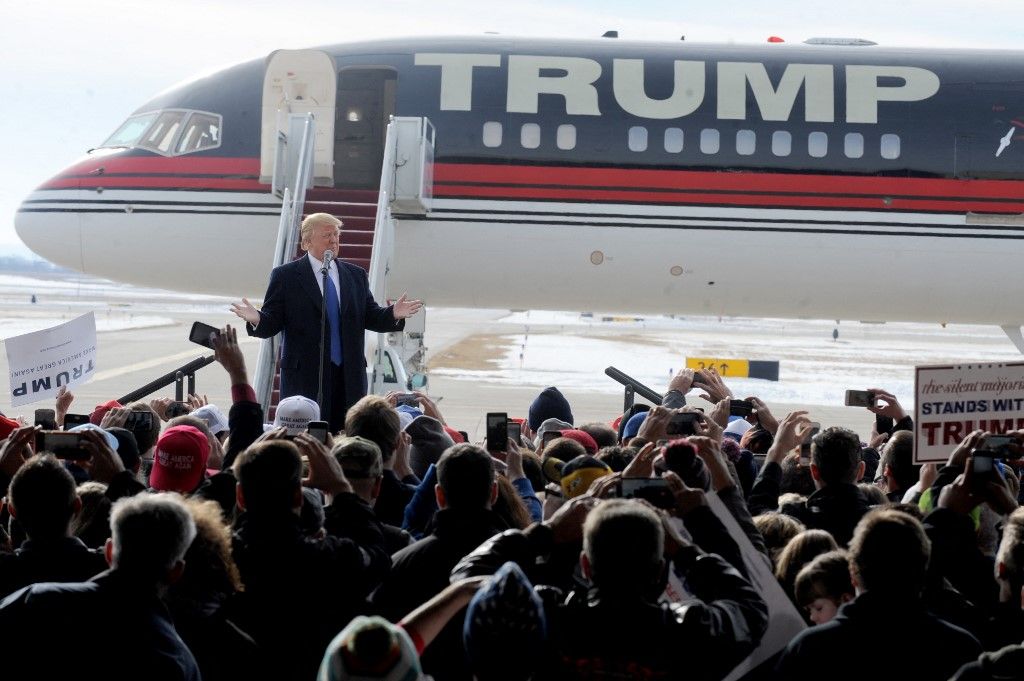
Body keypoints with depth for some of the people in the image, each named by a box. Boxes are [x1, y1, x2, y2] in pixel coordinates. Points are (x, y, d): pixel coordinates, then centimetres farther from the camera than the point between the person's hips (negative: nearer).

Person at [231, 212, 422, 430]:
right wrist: (256, 320, -23)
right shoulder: (286, 276, 3)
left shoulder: (356, 275, 14)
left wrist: (393, 314, -7)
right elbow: (272, 322, -1)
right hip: (305, 376, -4)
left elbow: (370, 317, 13)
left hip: (350, 376, 4)